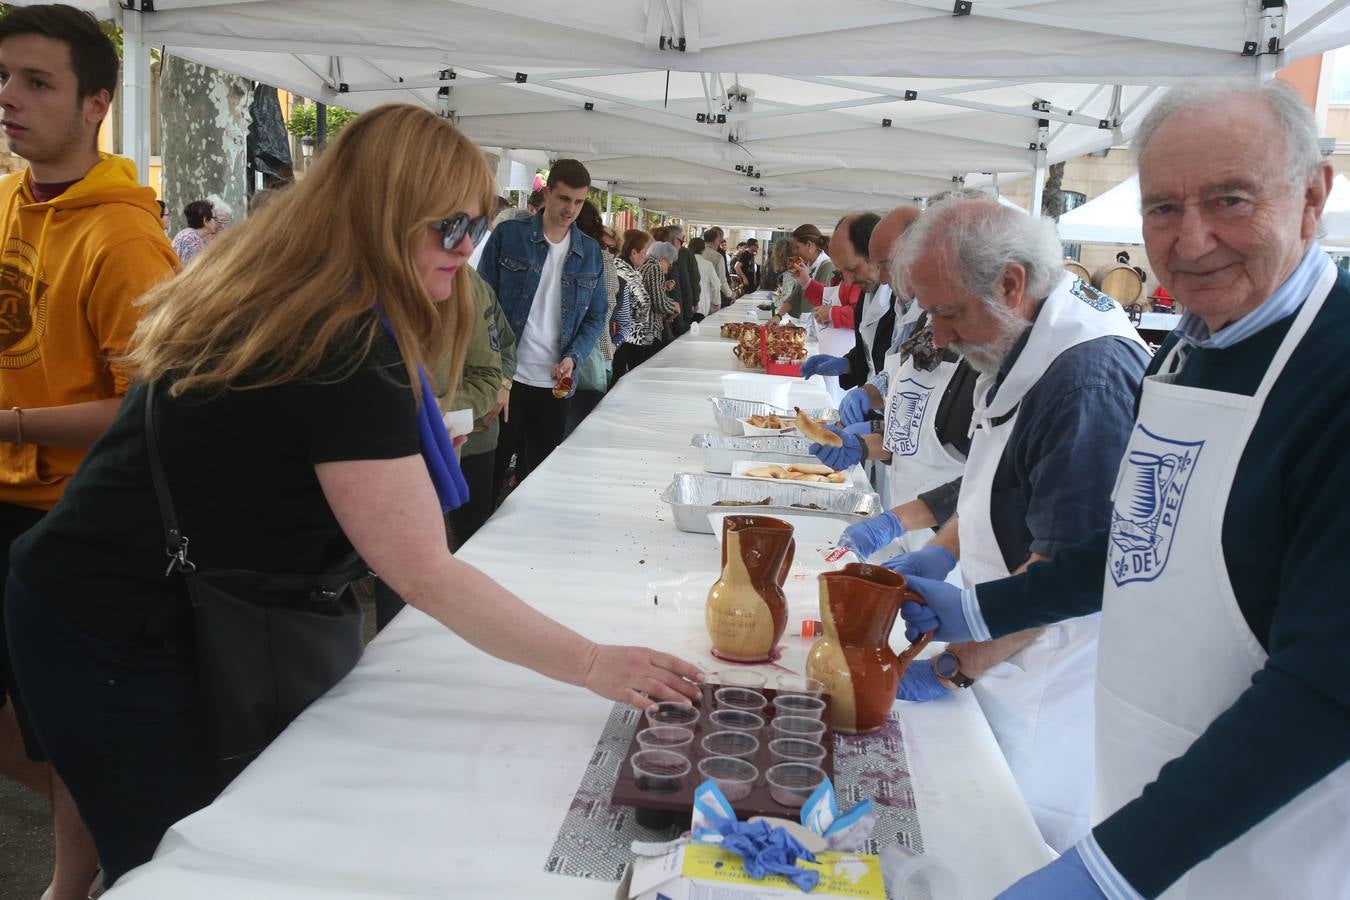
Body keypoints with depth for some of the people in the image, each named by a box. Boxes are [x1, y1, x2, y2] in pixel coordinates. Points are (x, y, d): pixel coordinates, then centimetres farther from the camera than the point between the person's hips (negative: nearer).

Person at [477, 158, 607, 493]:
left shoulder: (590, 253, 8)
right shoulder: (508, 235, -1)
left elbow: (597, 316, 11)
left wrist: (572, 358, -7)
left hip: (555, 383, 3)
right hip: (504, 376, -3)